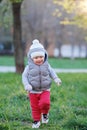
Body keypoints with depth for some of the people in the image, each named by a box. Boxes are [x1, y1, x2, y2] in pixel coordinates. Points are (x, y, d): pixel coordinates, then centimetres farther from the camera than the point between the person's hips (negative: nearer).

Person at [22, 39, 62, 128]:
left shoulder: (46, 65, -2)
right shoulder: (29, 67, -8)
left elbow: (51, 72, 10)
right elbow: (24, 76, -5)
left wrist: (56, 79, -8)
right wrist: (27, 85, -19)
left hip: (45, 90, 0)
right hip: (33, 91, 0)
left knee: (45, 103, -21)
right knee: (35, 107, 7)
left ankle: (45, 113, 10)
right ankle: (36, 120, 27)